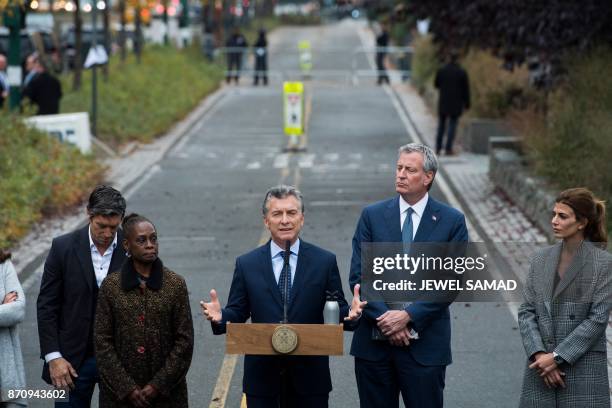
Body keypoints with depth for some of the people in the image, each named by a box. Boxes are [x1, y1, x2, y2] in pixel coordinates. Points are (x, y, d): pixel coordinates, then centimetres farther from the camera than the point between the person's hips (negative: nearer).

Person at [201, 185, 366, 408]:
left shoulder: (325, 261, 2)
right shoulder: (247, 264, 3)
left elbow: (337, 310, 2)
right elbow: (237, 312, 4)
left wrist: (350, 314, -20)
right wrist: (220, 317, -17)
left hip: (309, 375, 0)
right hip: (262, 374, 0)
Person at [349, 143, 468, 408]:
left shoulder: (452, 221, 1)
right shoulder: (372, 215, 5)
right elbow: (358, 276, 0)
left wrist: (409, 316, -13)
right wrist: (384, 317, -12)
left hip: (425, 344, -1)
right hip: (374, 342, 2)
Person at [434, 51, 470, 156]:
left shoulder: (441, 70, -4)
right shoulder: (462, 72, -9)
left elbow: (436, 84, 7)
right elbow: (466, 89, -6)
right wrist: (467, 103, 3)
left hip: (443, 101, 2)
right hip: (456, 103, -2)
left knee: (441, 124, 14)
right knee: (452, 125, 3)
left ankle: (438, 148, 11)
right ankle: (448, 149, -1)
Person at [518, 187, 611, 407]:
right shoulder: (540, 259, 9)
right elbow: (526, 311, 6)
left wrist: (557, 357, -12)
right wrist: (539, 354, -9)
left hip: (584, 366, -4)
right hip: (541, 365, 4)